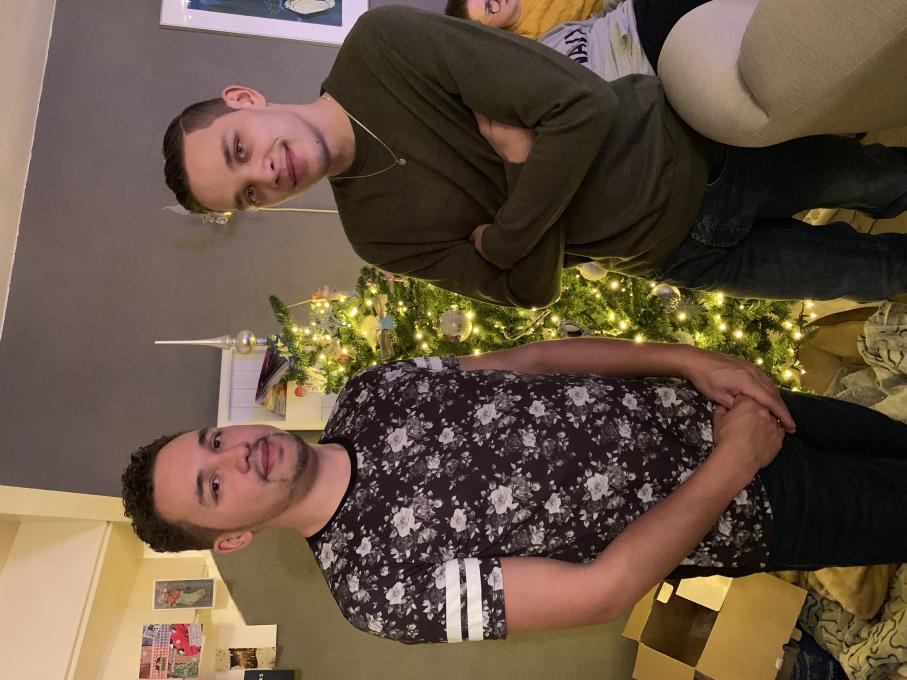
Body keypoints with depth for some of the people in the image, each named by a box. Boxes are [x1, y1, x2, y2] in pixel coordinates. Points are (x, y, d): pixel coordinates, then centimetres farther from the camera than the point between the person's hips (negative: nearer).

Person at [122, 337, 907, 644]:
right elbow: (602, 589, -27)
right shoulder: (378, 582, -25)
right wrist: (732, 463, -23)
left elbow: (528, 359, -4)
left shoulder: (367, 396, -9)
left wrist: (686, 359, -12)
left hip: (693, 404, 5)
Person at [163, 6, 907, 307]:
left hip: (688, 142, -1)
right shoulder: (375, 232, -11)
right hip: (678, 253, 1)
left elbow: (583, 107, -25)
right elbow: (532, 288, -11)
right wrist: (522, 163, -24)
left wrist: (500, 234, -23)